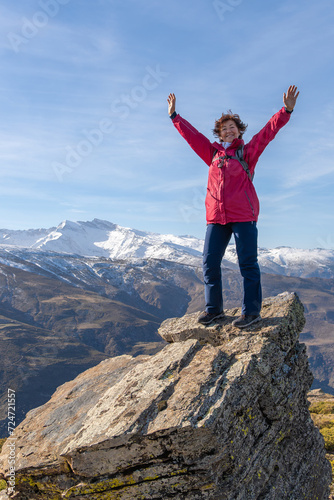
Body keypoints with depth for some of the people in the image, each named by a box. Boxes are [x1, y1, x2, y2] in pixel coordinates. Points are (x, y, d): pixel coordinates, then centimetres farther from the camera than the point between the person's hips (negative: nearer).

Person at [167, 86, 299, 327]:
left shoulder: (247, 152, 7)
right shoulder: (213, 153, 18)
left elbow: (267, 132, -3)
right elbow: (191, 134, 23)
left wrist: (286, 111, -13)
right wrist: (174, 116, 25)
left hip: (243, 216, -4)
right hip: (216, 217, 5)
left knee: (248, 264, -3)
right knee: (210, 263, 4)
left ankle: (251, 311, 4)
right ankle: (214, 308, 17)